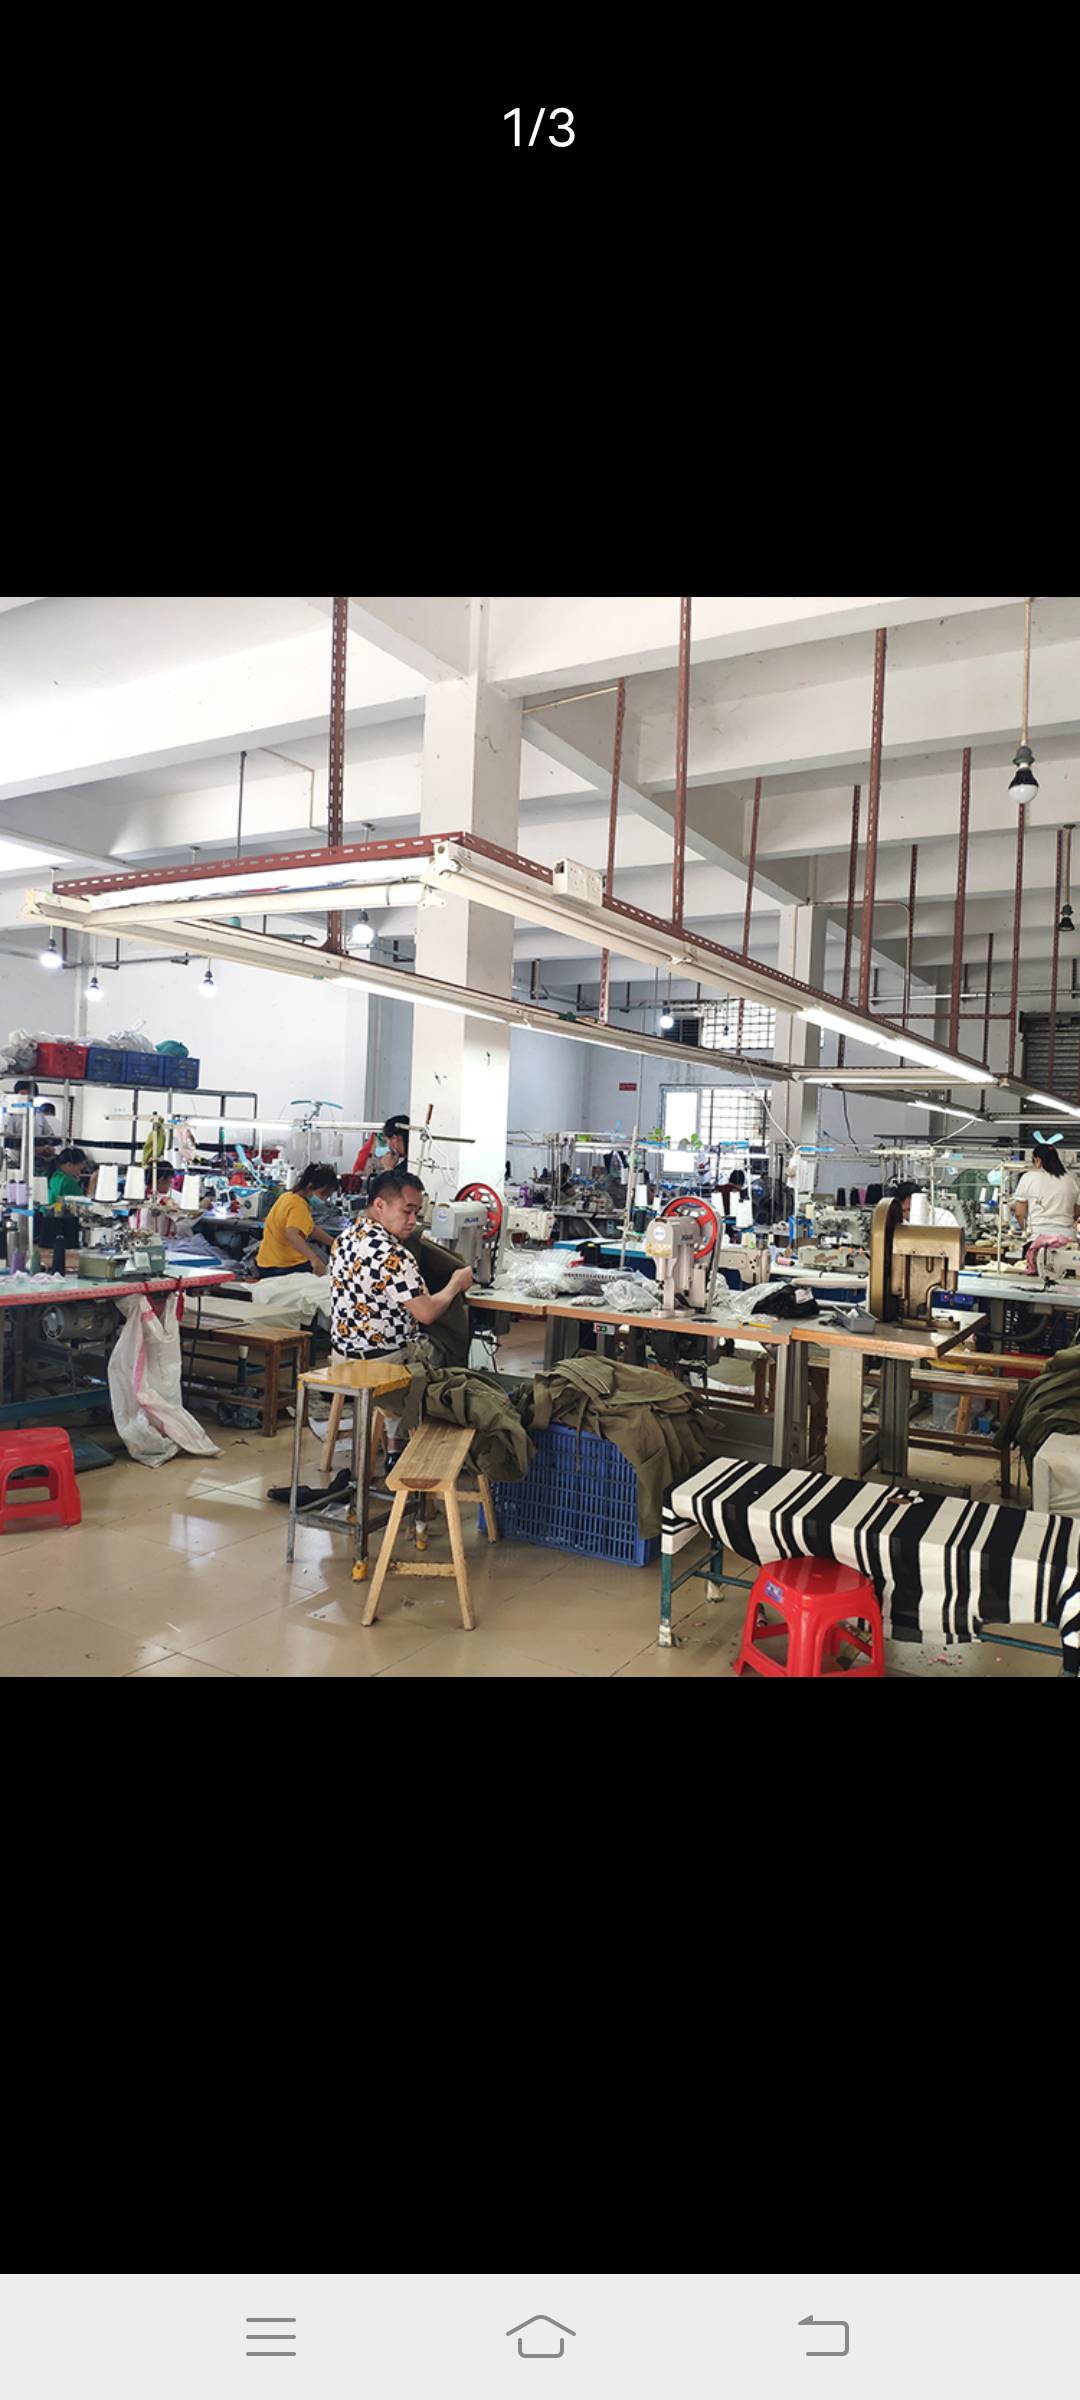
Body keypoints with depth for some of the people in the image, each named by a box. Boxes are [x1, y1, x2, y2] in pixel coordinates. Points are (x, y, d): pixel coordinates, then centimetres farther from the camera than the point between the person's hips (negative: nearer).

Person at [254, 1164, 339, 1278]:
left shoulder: (289, 1196, 8)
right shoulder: (299, 1206, -20)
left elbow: (310, 1229, 15)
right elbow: (291, 1234, -37)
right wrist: (314, 1259, -49)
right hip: (285, 1268, -9)